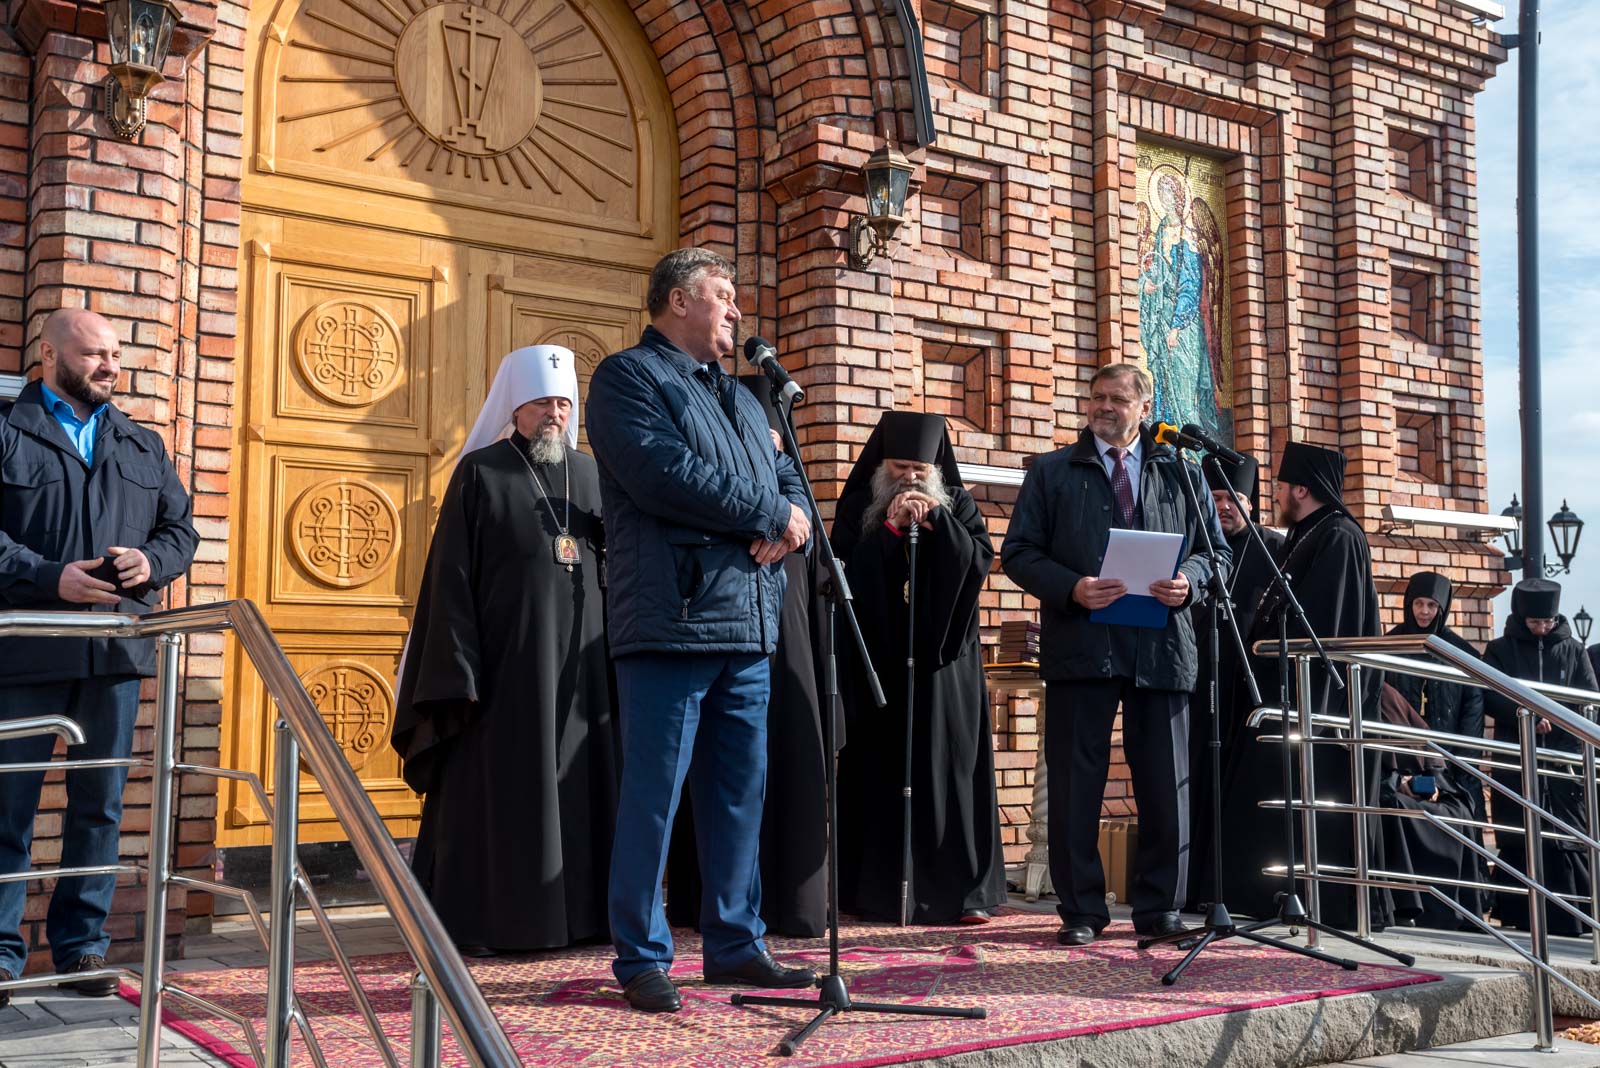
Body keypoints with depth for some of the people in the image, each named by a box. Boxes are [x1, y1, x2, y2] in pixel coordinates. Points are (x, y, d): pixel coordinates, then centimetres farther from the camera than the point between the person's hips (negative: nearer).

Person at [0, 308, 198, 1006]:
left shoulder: (143, 446, 18)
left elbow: (181, 529, 16)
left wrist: (150, 562, -5)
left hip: (117, 653, 4)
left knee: (100, 804, 8)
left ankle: (83, 944, 17)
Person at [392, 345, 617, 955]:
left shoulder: (588, 473, 11)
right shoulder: (480, 472, -2)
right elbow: (452, 577, -6)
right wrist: (458, 672, -13)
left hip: (579, 658, 5)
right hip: (507, 658, -4)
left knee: (575, 783, 8)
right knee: (497, 785, 0)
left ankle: (573, 910, 18)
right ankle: (473, 921, 9)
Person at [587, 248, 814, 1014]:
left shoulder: (738, 396, 25)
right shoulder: (627, 377, -1)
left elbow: (788, 478, 21)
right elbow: (663, 476, -16)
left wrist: (788, 525, -4)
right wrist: (772, 510, -7)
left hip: (747, 630, 8)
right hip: (670, 625, -8)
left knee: (741, 790, 10)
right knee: (653, 793, -4)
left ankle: (735, 944, 20)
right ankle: (641, 959, 6)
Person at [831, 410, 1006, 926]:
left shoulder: (957, 506, 10)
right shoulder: (858, 507, 6)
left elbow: (979, 559, -4)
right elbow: (847, 567, -6)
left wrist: (936, 519, -13)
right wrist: (892, 527, -14)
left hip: (943, 657, 1)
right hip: (877, 659, -1)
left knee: (949, 767, -1)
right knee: (879, 770, -1)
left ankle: (959, 889, 3)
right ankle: (876, 889, 5)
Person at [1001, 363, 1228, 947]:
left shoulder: (1182, 474, 16)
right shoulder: (1052, 472, 11)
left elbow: (1216, 550, 15)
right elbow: (1019, 552, 4)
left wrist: (1188, 580, -7)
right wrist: (1071, 588, -13)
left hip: (1162, 647, 2)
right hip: (1081, 645, -1)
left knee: (1166, 785, 5)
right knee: (1076, 783, 1)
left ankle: (1159, 907, 17)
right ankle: (1081, 910, 11)